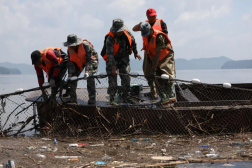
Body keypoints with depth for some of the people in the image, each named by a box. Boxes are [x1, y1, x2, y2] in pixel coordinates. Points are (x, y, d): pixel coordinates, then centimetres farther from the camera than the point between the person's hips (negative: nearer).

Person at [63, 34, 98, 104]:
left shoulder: (85, 45, -33)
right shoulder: (70, 49, -16)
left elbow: (90, 59, -30)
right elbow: (71, 62, -9)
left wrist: (87, 71, -40)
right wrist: (70, 75, -18)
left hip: (91, 59, -5)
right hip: (79, 62, 5)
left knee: (90, 78, -23)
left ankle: (92, 98, -17)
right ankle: (72, 99, 3)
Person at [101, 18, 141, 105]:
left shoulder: (126, 32, -13)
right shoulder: (110, 38, -28)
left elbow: (132, 42, 8)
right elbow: (109, 53, -31)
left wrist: (135, 53, 18)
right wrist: (113, 67, -36)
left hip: (124, 58, 4)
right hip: (112, 59, -4)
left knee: (126, 77, 1)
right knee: (112, 78, -7)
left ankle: (126, 97, 12)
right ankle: (112, 99, 1)